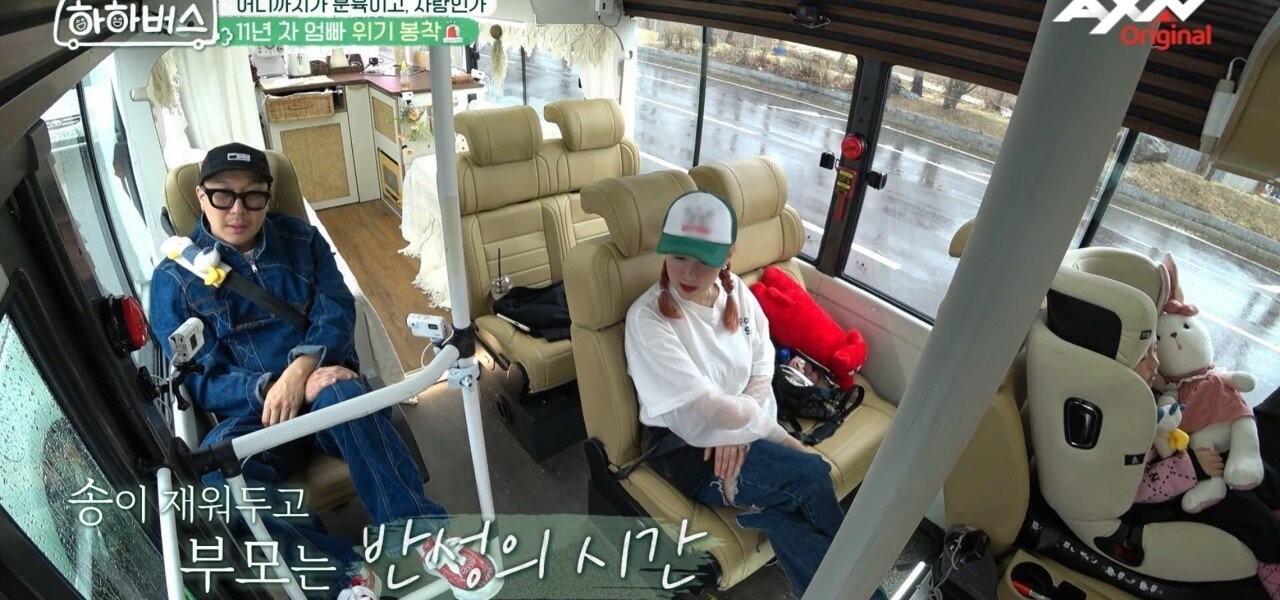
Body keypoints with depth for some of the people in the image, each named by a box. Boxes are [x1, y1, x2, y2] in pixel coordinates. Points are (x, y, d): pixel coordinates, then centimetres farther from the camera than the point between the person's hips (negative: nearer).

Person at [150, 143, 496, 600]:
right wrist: (271, 387, -23)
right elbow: (201, 379, -4)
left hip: (321, 390, 1)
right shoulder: (174, 279, 3)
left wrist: (302, 366, -23)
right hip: (252, 414, 0)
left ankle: (417, 532, -25)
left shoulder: (301, 238, 9)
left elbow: (336, 310, -2)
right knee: (219, 466, -34)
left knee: (343, 392, -36)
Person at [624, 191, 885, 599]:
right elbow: (701, 408, -22)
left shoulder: (736, 292, -2)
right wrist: (775, 434, -13)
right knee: (812, 476, -19)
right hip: (685, 447, -5)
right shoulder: (646, 318, -21)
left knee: (780, 517, -21)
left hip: (737, 430, 5)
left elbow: (761, 369, 2)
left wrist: (738, 429, -15)